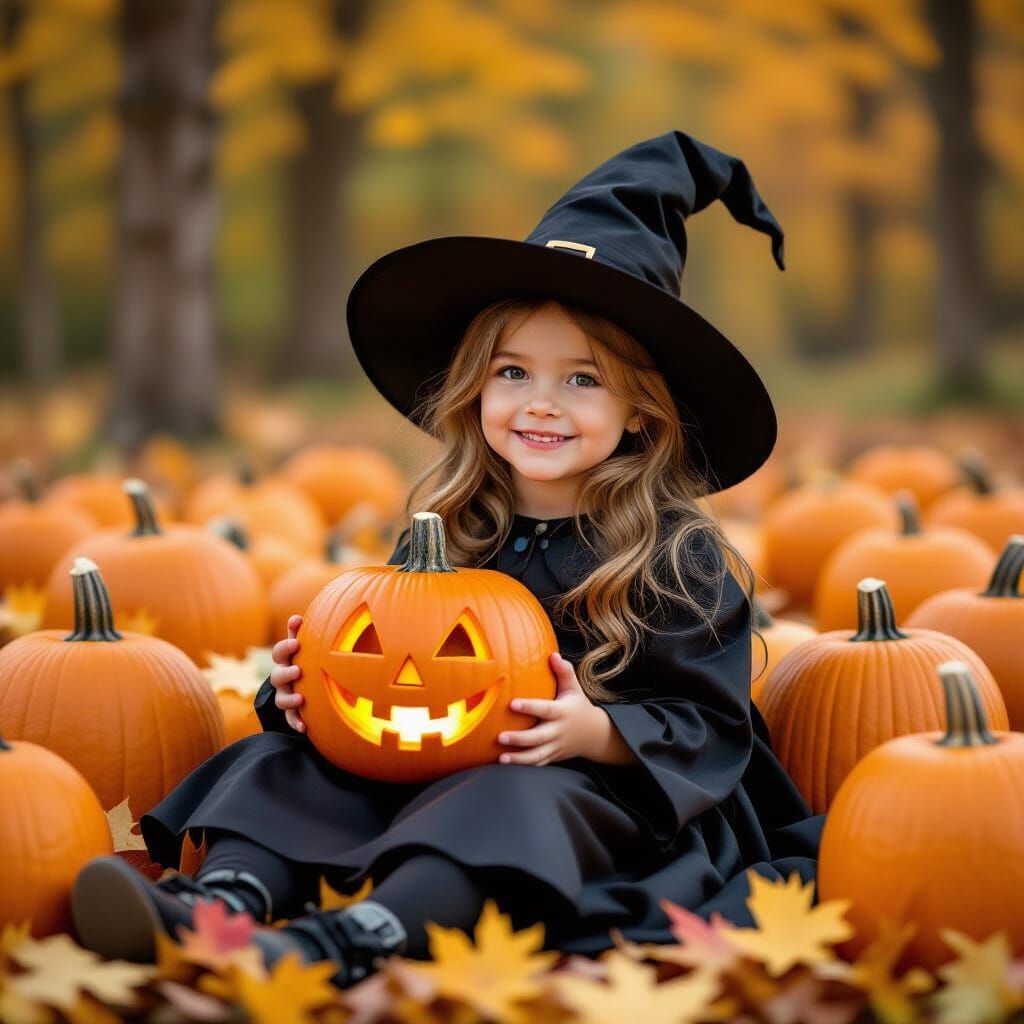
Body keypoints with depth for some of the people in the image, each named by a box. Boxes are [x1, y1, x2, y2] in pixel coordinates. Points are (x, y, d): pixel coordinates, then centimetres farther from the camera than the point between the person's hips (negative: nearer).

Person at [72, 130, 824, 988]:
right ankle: (224, 900, -42)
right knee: (286, 762, -13)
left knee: (517, 800, -37)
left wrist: (598, 732, -26)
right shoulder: (447, 536, 7)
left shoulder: (677, 555, -6)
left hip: (599, 795, -5)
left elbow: (708, 725, -8)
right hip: (428, 778, 6)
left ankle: (349, 940, -59)